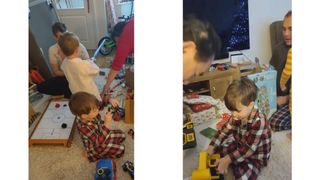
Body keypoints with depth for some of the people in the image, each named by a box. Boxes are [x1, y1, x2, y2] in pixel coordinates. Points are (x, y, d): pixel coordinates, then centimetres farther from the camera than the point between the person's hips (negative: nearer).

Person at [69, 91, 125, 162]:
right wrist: (107, 123, -46)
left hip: (101, 135, 7)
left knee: (122, 135, 10)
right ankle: (95, 155, 0)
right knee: (120, 150, -11)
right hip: (97, 148, -7)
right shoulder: (84, 127, -41)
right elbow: (99, 142, -43)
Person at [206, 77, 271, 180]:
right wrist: (212, 146, -11)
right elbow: (225, 130, -3)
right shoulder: (237, 116, -11)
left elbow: (249, 149, -32)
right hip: (239, 146, 7)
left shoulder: (258, 122, -33)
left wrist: (228, 160, -33)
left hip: (256, 156, -6)